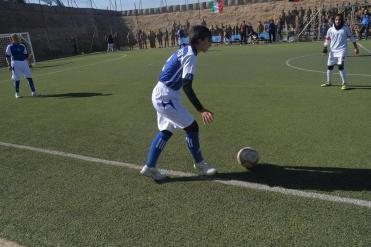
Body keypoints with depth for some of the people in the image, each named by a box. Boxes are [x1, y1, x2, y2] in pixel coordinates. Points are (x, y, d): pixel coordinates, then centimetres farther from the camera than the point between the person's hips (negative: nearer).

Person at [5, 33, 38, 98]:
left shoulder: (22, 46, 12)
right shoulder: (9, 47, 2)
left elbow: (26, 55, 17)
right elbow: (7, 56, 0)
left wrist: (28, 63, 10)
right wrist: (9, 65, -8)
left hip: (24, 62, 3)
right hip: (15, 63, -3)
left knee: (29, 77, -5)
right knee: (16, 79, 1)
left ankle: (33, 92, -1)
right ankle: (17, 93, 15)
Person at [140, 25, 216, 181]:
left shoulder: (183, 51, 12)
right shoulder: (190, 56, -17)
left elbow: (166, 71, 18)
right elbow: (187, 87, -24)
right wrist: (201, 110, -27)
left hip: (161, 95, 10)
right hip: (166, 97, -10)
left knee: (166, 131, 16)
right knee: (192, 127, -1)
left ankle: (149, 167, 21)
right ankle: (200, 164, 18)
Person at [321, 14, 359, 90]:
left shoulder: (345, 28, -1)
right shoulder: (330, 29, 3)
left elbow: (351, 37, 7)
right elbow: (327, 39, 10)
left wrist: (356, 47, 8)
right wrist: (325, 47, -5)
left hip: (342, 50, -3)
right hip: (333, 51, 3)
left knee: (340, 66, -17)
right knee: (329, 66, 8)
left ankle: (344, 83, -7)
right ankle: (328, 82, 28)